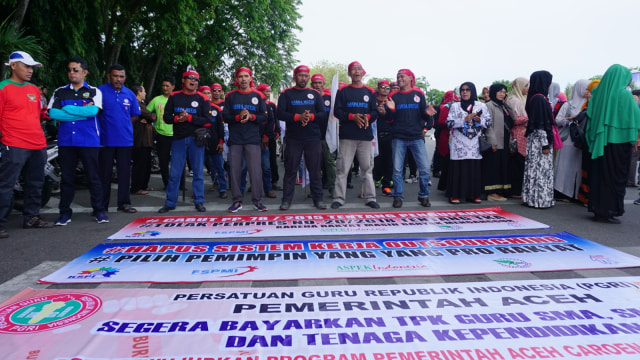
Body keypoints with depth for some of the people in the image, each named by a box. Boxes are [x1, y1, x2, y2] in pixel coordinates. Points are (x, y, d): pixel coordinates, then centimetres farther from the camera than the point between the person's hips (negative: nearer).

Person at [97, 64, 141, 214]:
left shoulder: (130, 94, 9)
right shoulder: (100, 91, -3)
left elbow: (135, 116, 15)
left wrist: (122, 124, 4)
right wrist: (107, 125, -7)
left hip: (125, 140, 3)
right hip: (106, 140, -3)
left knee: (125, 172, 8)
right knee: (104, 173, 5)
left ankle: (124, 203, 18)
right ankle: (102, 205, 15)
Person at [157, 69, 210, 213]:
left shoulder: (202, 98, 3)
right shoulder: (174, 97, 9)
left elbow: (207, 121, -5)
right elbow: (166, 117, 8)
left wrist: (189, 118, -15)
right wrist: (177, 118, -12)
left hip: (196, 139, -1)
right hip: (178, 138, 1)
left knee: (198, 172, 3)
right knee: (174, 172, 3)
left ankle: (199, 202, 12)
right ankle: (170, 203, 11)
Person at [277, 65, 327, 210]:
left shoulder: (315, 94, 12)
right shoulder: (286, 94, 7)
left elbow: (323, 114, 5)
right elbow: (280, 114, -4)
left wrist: (310, 116, -15)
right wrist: (298, 117, -18)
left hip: (313, 138, 1)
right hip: (293, 138, -1)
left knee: (315, 170, 3)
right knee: (290, 170, 2)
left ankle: (318, 199, 10)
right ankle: (286, 200, 8)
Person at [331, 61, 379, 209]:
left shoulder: (370, 92, 12)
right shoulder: (343, 91, 7)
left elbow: (375, 112, 9)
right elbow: (337, 111, 0)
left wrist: (368, 117, -13)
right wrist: (352, 116, -15)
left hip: (365, 136, 2)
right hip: (347, 136, -2)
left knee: (367, 167, 5)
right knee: (342, 168, -2)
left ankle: (370, 197, 12)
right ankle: (338, 198, 4)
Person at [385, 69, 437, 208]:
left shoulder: (419, 94, 8)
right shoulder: (393, 96, 8)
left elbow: (423, 114, 8)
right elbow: (389, 119, 5)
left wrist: (427, 113, -15)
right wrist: (391, 110, -14)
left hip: (417, 137, 0)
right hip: (398, 138, 0)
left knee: (424, 168, -4)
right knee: (397, 169, 1)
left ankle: (423, 196, 12)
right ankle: (397, 196, 13)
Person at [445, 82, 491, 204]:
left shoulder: (481, 106, 13)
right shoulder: (455, 106, 10)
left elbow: (489, 122, 11)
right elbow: (449, 123, 0)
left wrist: (479, 120, -9)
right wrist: (465, 120, -10)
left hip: (475, 143, 1)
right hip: (459, 143, -1)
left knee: (475, 168, -1)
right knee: (458, 168, -6)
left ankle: (474, 194, 8)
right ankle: (455, 194, -1)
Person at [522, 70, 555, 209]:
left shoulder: (535, 98, 12)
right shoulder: (540, 99, -16)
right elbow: (541, 124, -19)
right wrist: (545, 144, -18)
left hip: (535, 140, 10)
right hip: (540, 139, -10)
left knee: (535, 169, 12)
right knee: (541, 169, -4)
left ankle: (531, 198, 18)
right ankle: (541, 200, 2)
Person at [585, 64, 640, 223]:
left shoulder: (598, 93, 5)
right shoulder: (624, 94, -9)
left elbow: (590, 117, 9)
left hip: (600, 142, 5)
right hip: (618, 142, -5)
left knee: (599, 175, 10)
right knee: (616, 177, 2)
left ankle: (598, 210, 16)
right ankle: (610, 211, 5)